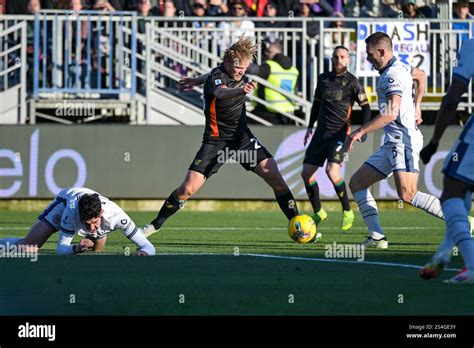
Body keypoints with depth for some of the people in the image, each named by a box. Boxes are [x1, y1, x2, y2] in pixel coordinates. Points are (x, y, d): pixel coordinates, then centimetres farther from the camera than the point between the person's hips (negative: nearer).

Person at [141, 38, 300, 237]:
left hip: (242, 136, 5)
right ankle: (156, 224, 13)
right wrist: (241, 90, -68)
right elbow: (221, 92, -48)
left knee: (274, 176, -12)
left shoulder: (237, 74, -1)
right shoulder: (216, 76, -22)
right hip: (216, 140, -5)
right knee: (188, 189, -9)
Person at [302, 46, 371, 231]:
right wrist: (310, 126, 22)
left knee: (332, 170, -25)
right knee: (306, 172, 1)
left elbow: (365, 106, -1)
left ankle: (347, 212, -9)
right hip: (321, 132, 6)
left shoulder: (352, 82, -4)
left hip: (340, 133, -6)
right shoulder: (323, 78, 11)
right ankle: (318, 213, 18)